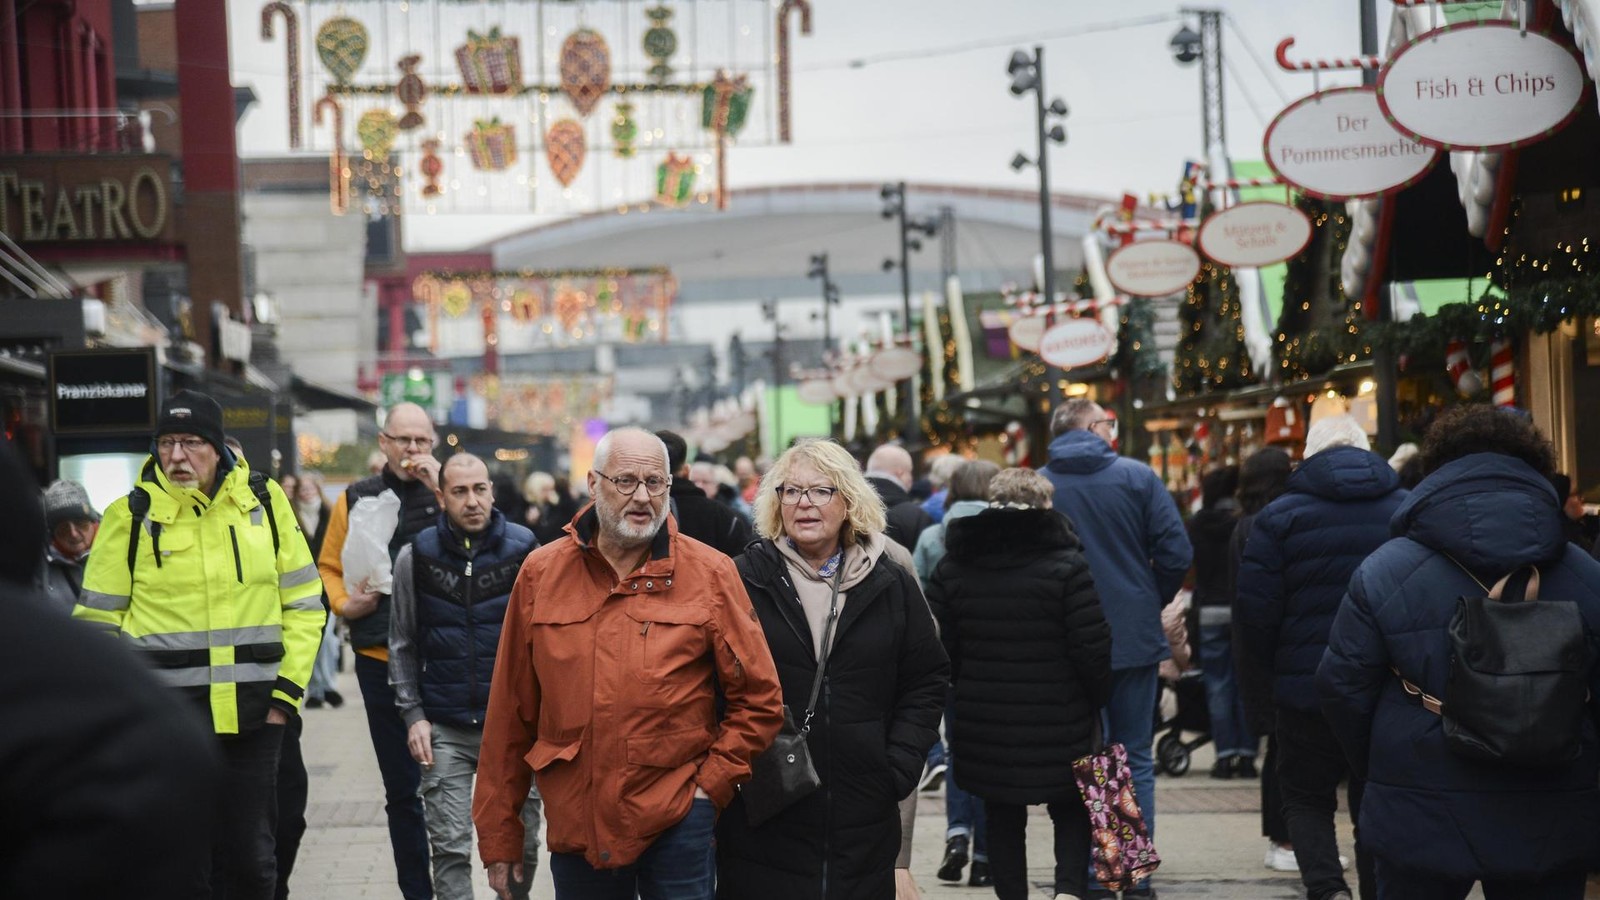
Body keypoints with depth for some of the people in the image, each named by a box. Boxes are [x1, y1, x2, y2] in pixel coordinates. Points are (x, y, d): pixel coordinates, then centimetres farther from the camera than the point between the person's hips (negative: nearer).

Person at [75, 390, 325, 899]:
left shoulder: (265, 501, 3)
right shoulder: (131, 515, -2)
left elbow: (303, 604, 8)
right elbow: (98, 621, 2)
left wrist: (286, 694, 1)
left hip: (251, 715, 2)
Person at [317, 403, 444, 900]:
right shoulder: (355, 500, 9)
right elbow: (329, 567, 12)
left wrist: (440, 486, -16)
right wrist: (344, 603, -6)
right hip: (381, 659, 2)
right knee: (401, 789, 9)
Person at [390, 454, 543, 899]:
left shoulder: (524, 549, -1)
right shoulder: (416, 556, 2)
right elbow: (403, 643, 9)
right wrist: (413, 714, 1)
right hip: (445, 729, 0)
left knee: (521, 844, 6)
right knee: (450, 847, -2)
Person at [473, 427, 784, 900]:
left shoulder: (710, 573, -1)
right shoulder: (541, 573, 3)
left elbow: (758, 701, 2)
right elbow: (510, 713, 5)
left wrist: (711, 782, -5)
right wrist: (499, 835, 6)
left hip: (676, 821, -2)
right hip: (574, 825, 2)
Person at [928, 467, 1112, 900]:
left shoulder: (952, 567, 2)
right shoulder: (1066, 566, -10)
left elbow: (939, 646, 4)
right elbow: (1094, 647, -11)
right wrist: (1098, 699, 4)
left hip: (983, 722, 3)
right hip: (1058, 722, -3)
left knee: (1002, 817, 15)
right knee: (1071, 813, 12)